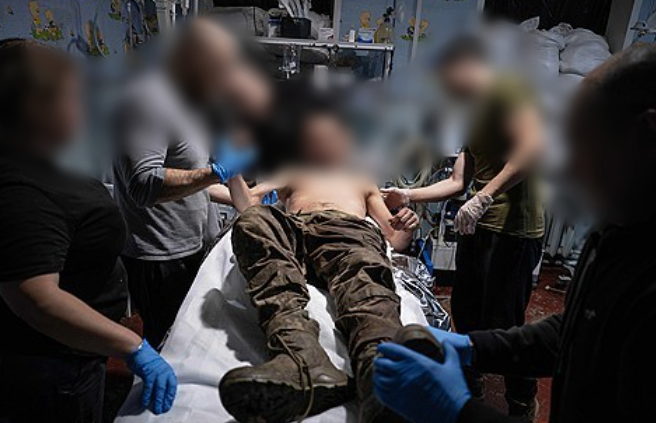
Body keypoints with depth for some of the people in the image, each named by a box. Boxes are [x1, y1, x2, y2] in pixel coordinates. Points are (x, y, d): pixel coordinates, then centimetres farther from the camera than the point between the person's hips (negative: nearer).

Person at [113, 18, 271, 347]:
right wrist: (217, 172, -28)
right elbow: (144, 185, -27)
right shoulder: (146, 100, -16)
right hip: (159, 257, -8)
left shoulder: (187, 101, 14)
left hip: (196, 247, 9)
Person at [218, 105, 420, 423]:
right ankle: (303, 362, -54)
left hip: (349, 229, 0)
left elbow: (394, 241, 30)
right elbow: (247, 203, 25)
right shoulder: (290, 178, 42)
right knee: (252, 221, -34)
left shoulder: (362, 183, 42)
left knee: (364, 286, -36)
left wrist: (405, 229, 7)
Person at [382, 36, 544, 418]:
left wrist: (483, 198, -26)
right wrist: (408, 196, 15)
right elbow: (457, 182, 20)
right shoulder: (477, 116, 21)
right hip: (478, 227, 9)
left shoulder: (509, 90, -5)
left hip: (514, 229, -9)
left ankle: (523, 403, 27)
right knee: (465, 313, 17)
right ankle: (470, 385, 40)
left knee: (502, 325, 1)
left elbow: (533, 148, -22)